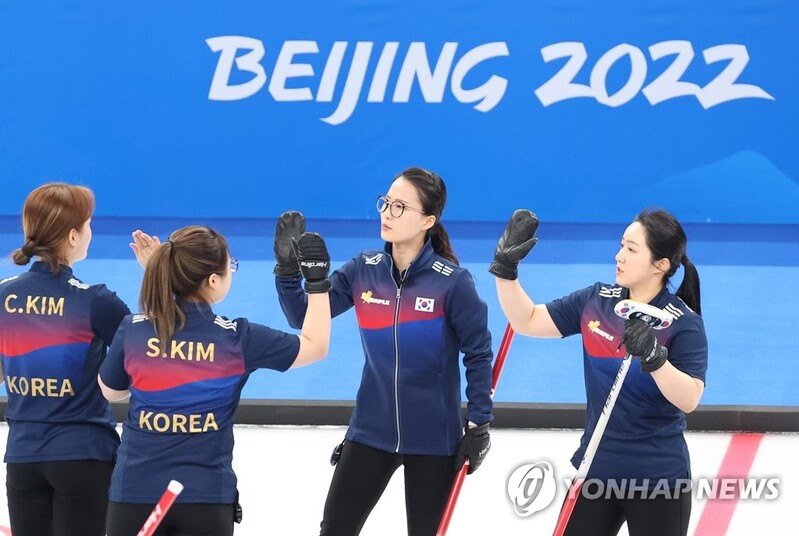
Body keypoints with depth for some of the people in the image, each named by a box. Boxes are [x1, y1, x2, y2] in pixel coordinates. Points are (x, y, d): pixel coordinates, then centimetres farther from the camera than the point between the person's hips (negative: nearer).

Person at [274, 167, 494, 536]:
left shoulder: (452, 281, -15)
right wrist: (288, 269, -17)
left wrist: (478, 423, -7)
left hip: (433, 439, -3)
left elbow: (478, 353, -7)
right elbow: (305, 318, -2)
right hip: (370, 432, 4)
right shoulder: (363, 271, -4)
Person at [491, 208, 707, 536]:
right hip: (595, 470, 5)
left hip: (658, 481, -5)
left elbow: (688, 400, -25)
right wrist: (506, 267, -3)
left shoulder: (684, 323, -14)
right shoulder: (595, 302, 2)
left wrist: (653, 356, -39)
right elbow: (527, 321, 7)